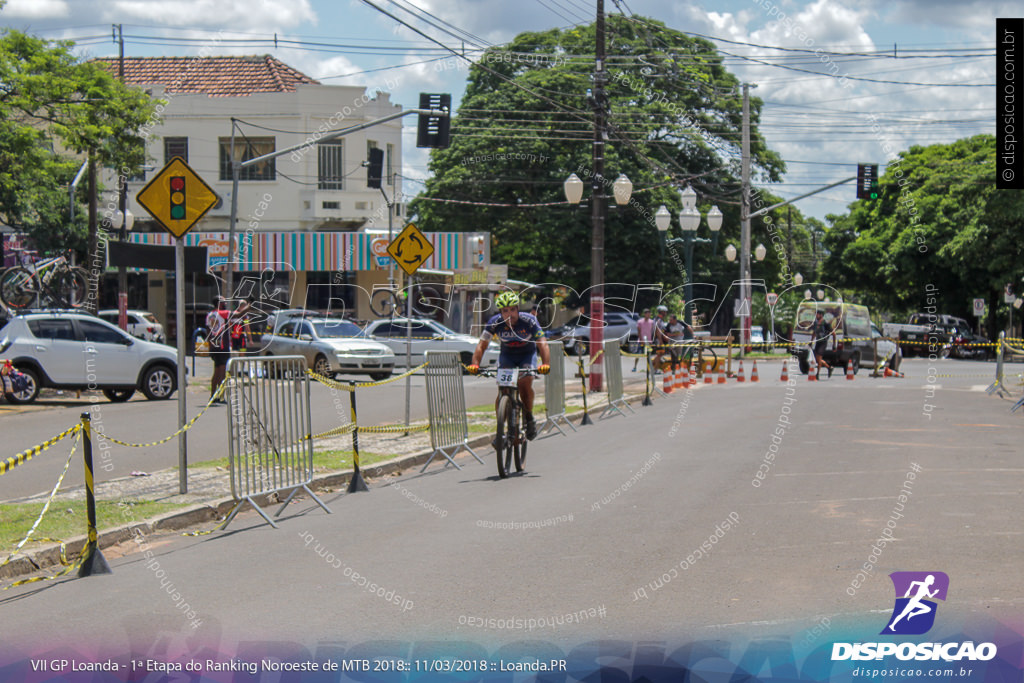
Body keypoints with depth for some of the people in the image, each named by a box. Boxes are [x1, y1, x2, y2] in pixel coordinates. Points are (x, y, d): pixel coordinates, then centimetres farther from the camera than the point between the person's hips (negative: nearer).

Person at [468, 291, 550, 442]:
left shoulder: (529, 321, -28)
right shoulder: (495, 322, -23)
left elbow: (542, 344, -33)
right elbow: (482, 345, -23)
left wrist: (545, 364, -50)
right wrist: (475, 364, -40)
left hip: (527, 354, -2)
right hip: (507, 355, 2)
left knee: (525, 383, -25)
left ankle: (529, 417, -1)